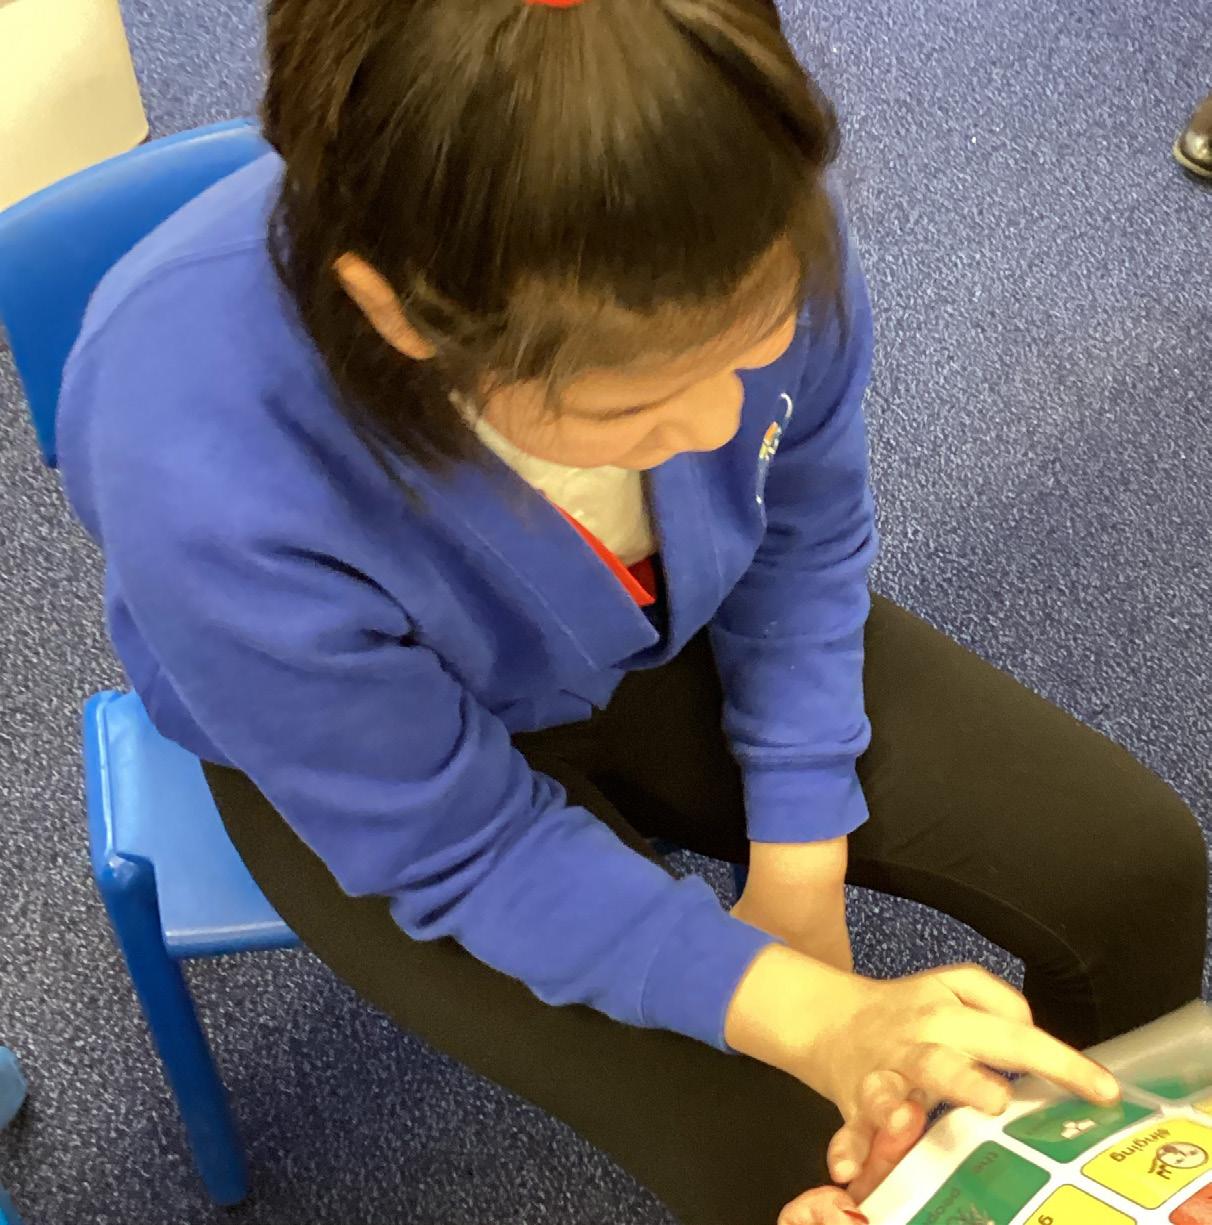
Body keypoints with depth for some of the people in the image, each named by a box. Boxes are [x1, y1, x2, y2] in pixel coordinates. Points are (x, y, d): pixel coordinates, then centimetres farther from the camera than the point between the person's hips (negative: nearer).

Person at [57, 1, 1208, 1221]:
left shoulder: (752, 236, -30)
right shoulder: (205, 484, -40)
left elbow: (803, 535, -8)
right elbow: (463, 848, -24)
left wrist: (799, 881, -10)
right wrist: (813, 1018, -32)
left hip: (669, 635, 4)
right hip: (381, 760, -3)